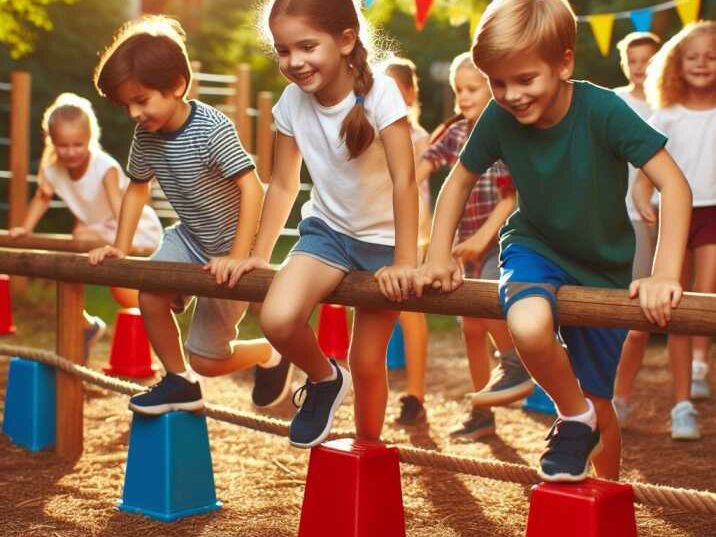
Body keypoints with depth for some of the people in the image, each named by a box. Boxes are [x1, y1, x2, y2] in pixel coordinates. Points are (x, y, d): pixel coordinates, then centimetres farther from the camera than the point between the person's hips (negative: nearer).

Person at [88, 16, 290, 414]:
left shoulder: (212, 128, -28)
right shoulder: (146, 136, -7)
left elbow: (252, 188, -32)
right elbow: (139, 188, 10)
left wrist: (238, 258, -35)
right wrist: (120, 247, 4)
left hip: (229, 249, -6)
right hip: (189, 238, 6)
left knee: (206, 360, -1)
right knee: (150, 296, -20)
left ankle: (270, 356, 30)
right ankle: (180, 383, 5)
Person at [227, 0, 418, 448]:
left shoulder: (379, 92, -24)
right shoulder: (292, 102, -10)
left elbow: (404, 179, -26)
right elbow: (283, 185, 1)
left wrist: (404, 262, -28)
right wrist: (260, 255, 3)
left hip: (383, 239, -3)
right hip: (327, 229, 3)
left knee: (367, 364, 2)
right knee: (276, 320, -23)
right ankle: (324, 380, 8)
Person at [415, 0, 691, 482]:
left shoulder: (602, 109, -26)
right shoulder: (499, 118, -17)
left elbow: (674, 183, -28)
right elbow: (461, 179, 0)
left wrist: (666, 275, -38)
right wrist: (438, 257, -8)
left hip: (603, 268, -1)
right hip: (535, 247, 1)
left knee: (599, 402, 9)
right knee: (529, 324, -35)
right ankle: (574, 419, -6)